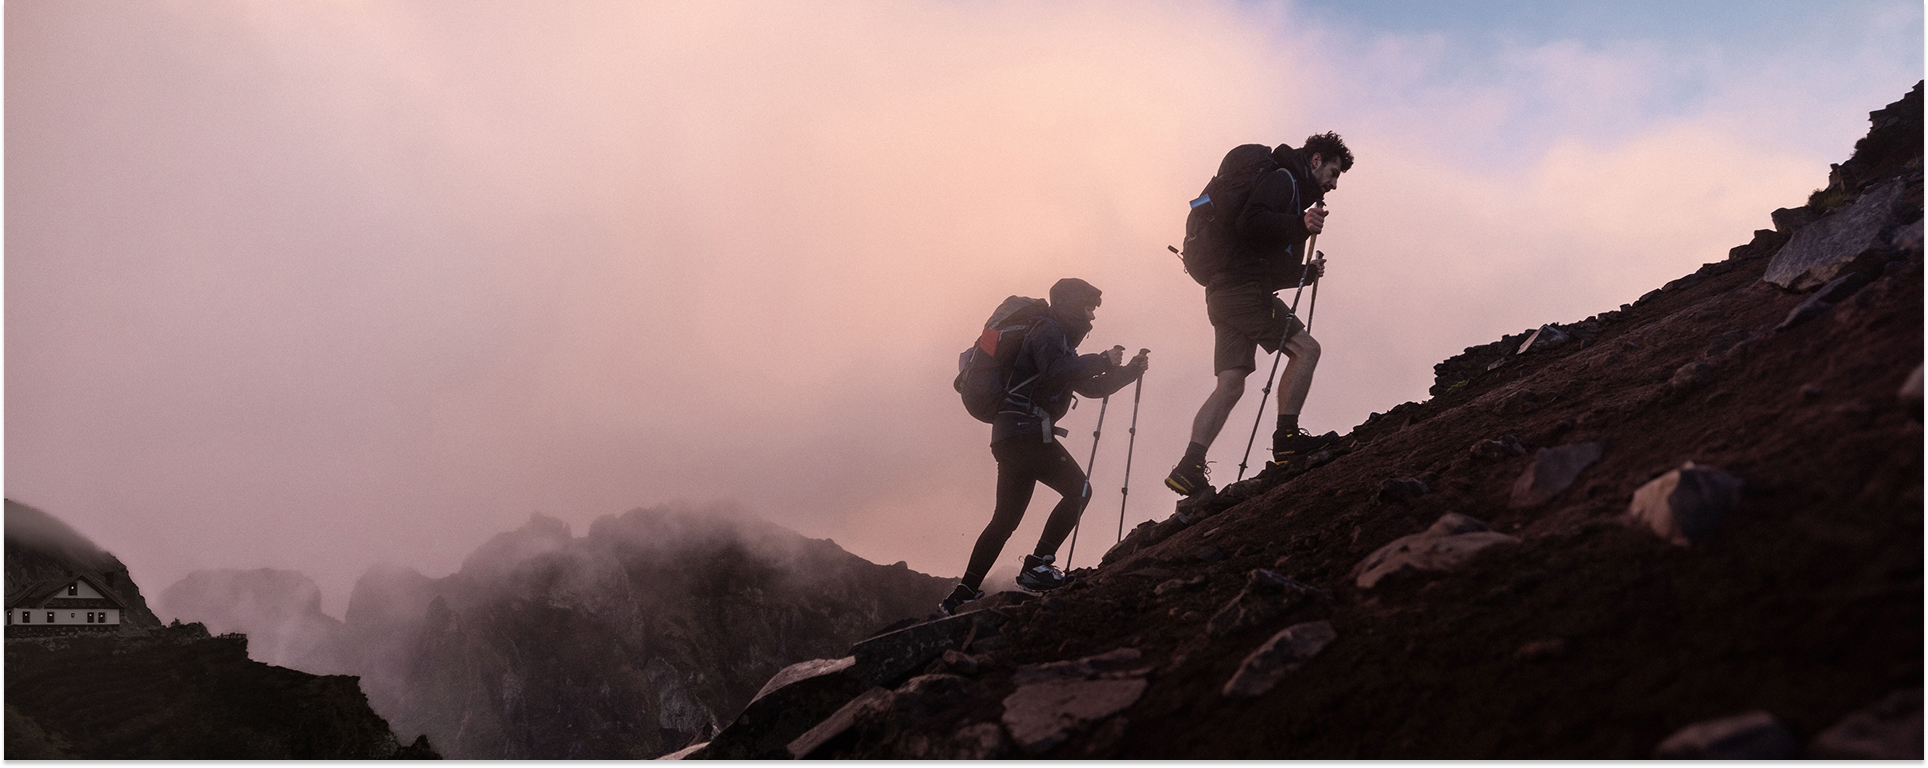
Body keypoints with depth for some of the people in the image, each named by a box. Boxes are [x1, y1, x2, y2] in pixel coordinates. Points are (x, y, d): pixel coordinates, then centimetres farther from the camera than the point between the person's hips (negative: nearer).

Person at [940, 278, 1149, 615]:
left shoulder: (1059, 338, 28)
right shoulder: (1048, 331, -3)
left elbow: (1090, 387, 31)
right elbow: (1056, 372, -22)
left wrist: (1130, 371, 22)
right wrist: (1103, 361, -14)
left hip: (1011, 437, 10)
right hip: (1026, 431, -10)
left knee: (1005, 519, 11)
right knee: (1078, 489, -12)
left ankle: (962, 595, 9)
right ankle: (1037, 566, -15)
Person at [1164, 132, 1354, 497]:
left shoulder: (1292, 191, 31)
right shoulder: (1283, 180, -1)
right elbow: (1250, 223, -20)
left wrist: (1306, 271, 18)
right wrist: (1299, 225, -26)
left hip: (1225, 292, 10)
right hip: (1245, 289, -10)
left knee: (1231, 384, 0)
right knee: (1305, 348, -8)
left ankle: (1189, 469, -10)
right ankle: (1286, 439, -12)